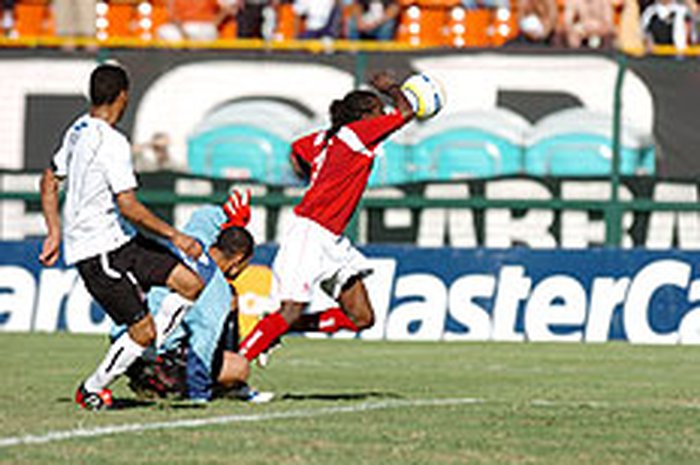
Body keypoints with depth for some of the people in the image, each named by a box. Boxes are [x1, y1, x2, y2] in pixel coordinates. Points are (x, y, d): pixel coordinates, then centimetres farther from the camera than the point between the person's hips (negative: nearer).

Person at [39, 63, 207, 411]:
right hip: (98, 249, -9)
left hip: (119, 241, 9)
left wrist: (55, 234, 22)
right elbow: (128, 206, -23)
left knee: (192, 284, 2)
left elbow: (50, 180, 20)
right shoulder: (112, 142, -19)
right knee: (142, 329, -7)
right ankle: (91, 391, 11)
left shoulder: (78, 131, 11)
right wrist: (175, 237, -18)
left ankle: (146, 358, 13)